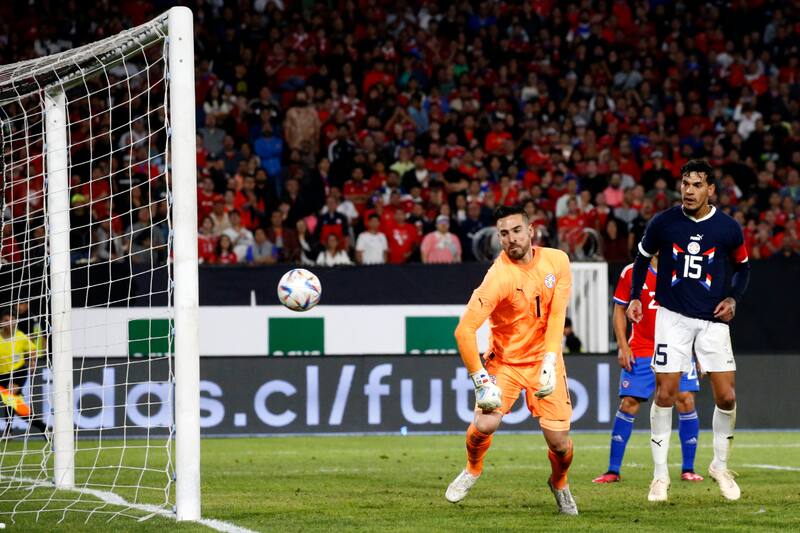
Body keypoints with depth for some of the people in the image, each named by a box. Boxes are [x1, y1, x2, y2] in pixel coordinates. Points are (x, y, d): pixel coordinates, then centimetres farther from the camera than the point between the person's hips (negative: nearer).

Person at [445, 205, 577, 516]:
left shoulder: (556, 261, -7)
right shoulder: (499, 277, -22)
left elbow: (557, 315, -8)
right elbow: (464, 330, -24)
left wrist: (550, 362, -19)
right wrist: (480, 379, -24)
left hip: (544, 360, 3)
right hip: (504, 361, -3)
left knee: (559, 442, -5)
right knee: (485, 424, -23)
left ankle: (559, 484, 30)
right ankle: (472, 470, 13)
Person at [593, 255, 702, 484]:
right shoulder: (631, 273, 1)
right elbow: (619, 311, 7)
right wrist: (623, 347, -2)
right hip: (640, 352, -1)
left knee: (686, 401, -10)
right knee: (628, 404, -6)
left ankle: (688, 469, 0)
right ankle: (613, 470, 2)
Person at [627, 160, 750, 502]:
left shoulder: (728, 228, -3)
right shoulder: (663, 223, -4)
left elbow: (742, 267, 13)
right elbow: (642, 258, 13)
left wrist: (733, 298, -2)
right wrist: (635, 297, 4)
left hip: (713, 320, 1)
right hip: (673, 316, -1)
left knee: (726, 397, -4)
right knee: (665, 393, -6)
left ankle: (720, 466, 18)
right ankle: (660, 475, 4)